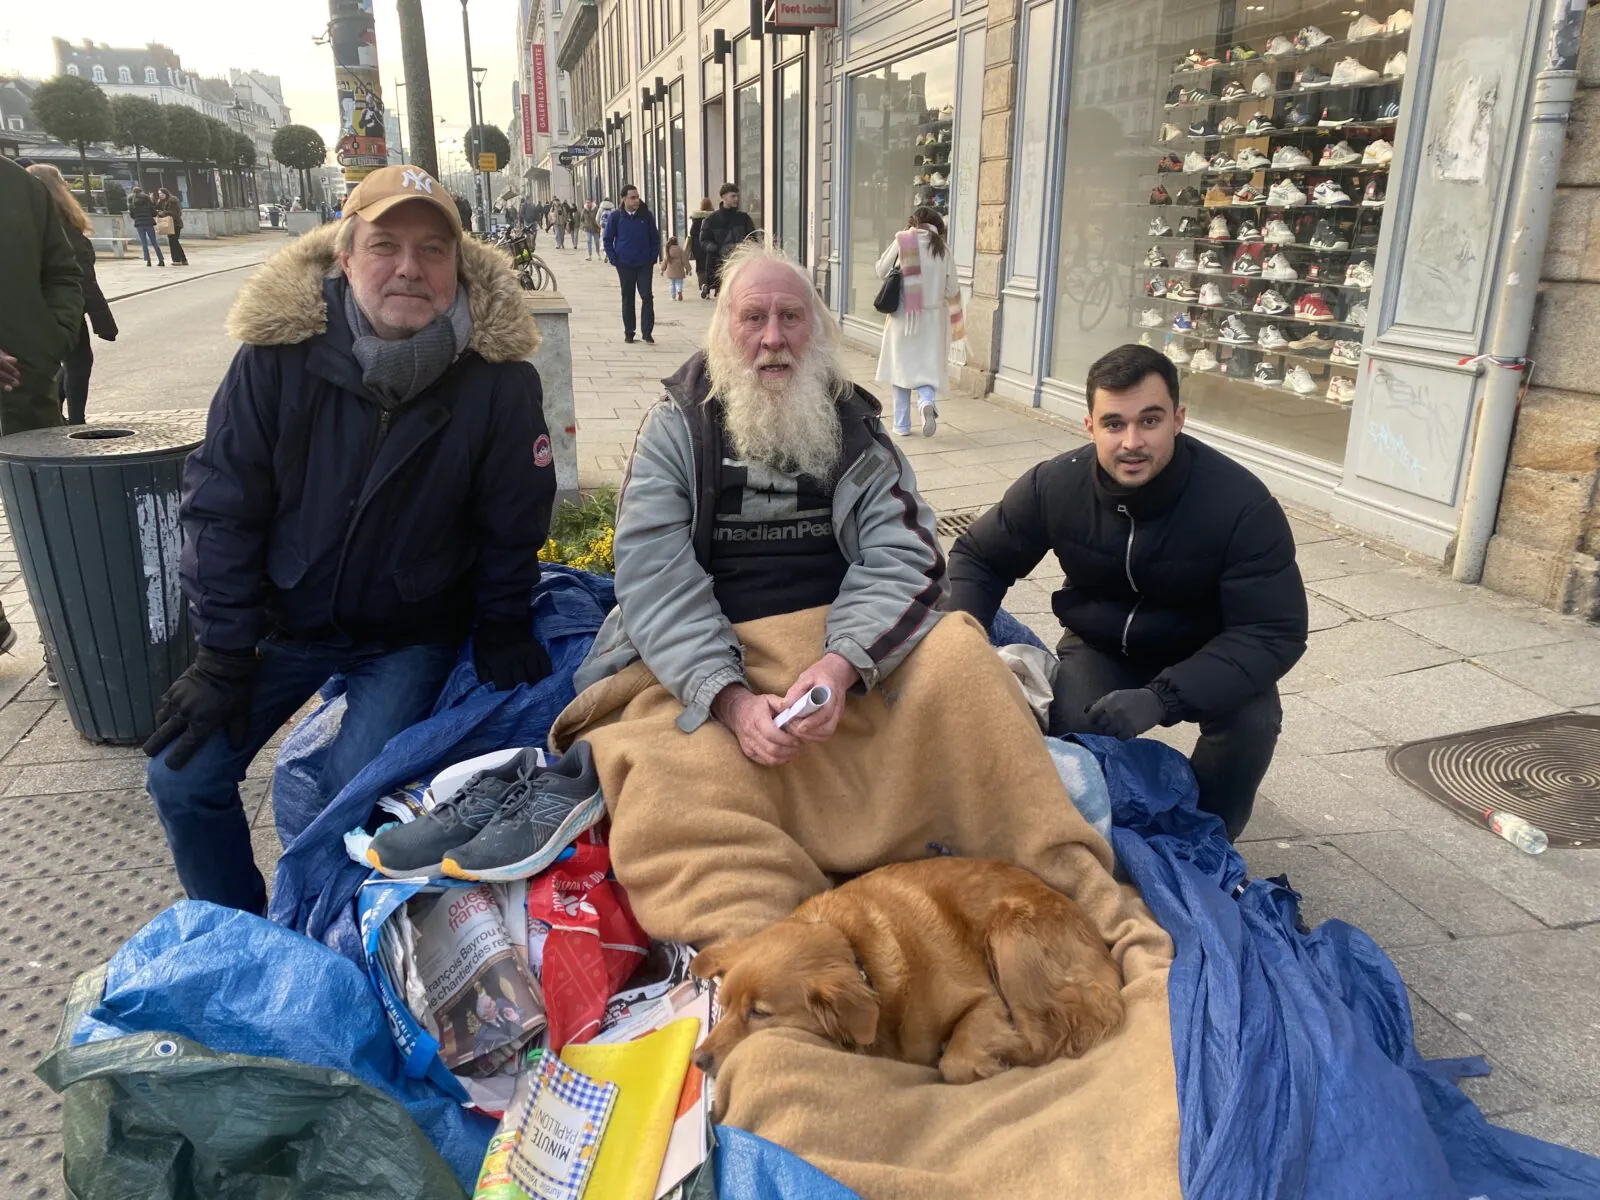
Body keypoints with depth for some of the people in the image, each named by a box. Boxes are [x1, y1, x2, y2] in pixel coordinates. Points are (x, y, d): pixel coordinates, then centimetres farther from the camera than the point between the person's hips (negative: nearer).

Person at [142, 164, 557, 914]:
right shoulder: (278, 353, -16)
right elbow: (218, 505, -9)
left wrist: (502, 632, -1)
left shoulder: (499, 376, -18)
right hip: (283, 620, 3)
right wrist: (225, 653, -9)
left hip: (411, 635, -2)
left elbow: (512, 523, -6)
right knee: (182, 778, -1)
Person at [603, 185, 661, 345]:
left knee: (647, 297, -7)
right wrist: (613, 259, -2)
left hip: (645, 265, 0)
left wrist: (653, 257, -1)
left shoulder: (646, 215, 0)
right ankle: (629, 332, 17)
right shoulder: (616, 217, -2)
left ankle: (647, 332, -2)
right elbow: (608, 239, 5)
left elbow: (655, 238, 7)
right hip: (625, 265, 0)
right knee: (627, 299, 8)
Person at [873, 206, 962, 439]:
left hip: (904, 315, -1)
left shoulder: (902, 242, -6)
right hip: (933, 317, 1)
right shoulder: (942, 249, 0)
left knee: (902, 367, 10)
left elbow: (881, 271, 5)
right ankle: (927, 402, -23)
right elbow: (952, 290, 3)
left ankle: (902, 424, 14)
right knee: (928, 368, 8)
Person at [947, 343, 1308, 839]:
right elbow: (977, 557, -3)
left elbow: (1276, 631, -26)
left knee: (1252, 720, -31)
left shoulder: (1242, 504, -27)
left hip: (1206, 659, -1)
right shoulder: (1055, 486, -19)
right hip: (1100, 648, 2)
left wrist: (1162, 697, -40)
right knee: (1071, 731, -27)